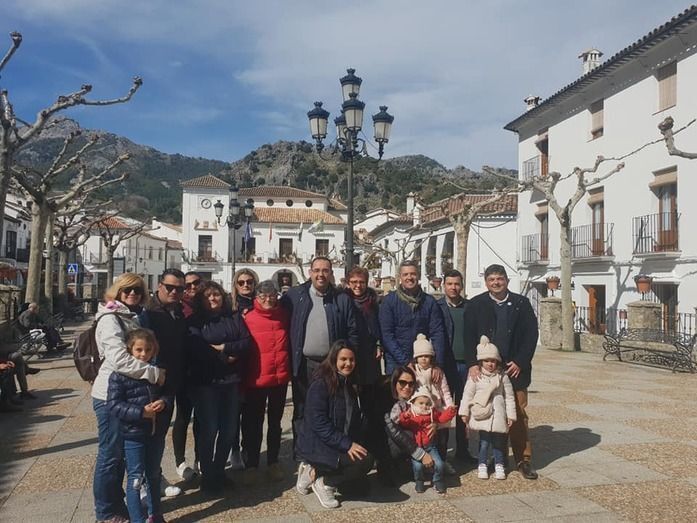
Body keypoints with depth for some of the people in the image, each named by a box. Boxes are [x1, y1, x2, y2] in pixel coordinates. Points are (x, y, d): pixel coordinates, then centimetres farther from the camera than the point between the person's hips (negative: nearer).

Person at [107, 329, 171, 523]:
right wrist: (140, 412, -25)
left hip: (155, 431, 6)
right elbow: (113, 404, -16)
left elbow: (167, 392, 13)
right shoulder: (119, 375, -14)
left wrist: (163, 401, -10)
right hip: (132, 434, -5)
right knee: (135, 478, 1)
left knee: (154, 475, 19)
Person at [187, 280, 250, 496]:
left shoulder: (235, 318, 12)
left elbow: (247, 342, 0)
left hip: (232, 381, 4)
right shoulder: (195, 321, 3)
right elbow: (195, 349, -12)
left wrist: (223, 347, -11)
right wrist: (225, 358, -11)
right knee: (209, 429, -3)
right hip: (205, 382, -3)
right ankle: (207, 476, 13)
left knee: (229, 429, 7)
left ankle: (219, 471, 25)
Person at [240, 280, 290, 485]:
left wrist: (288, 369, 9)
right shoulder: (249, 318, -9)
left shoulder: (283, 315, 2)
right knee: (253, 424, 8)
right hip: (256, 378, -3)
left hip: (280, 377, 3)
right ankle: (251, 465, 21)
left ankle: (273, 462, 30)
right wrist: (243, 376, -5)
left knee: (275, 422, 16)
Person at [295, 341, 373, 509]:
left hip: (340, 446, 9)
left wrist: (355, 444, -2)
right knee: (365, 461, -24)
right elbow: (319, 424, -21)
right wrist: (347, 445, -23)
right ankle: (324, 482, -6)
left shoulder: (348, 386, 10)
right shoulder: (320, 385, -16)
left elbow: (353, 422, 14)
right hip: (315, 446, -9)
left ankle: (315, 472, 11)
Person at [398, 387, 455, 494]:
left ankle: (438, 482, 20)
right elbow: (403, 424, -18)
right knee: (418, 466, -20)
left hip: (430, 446, 3)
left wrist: (450, 411, -9)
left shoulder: (432, 413, 7)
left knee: (439, 464, -8)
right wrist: (404, 417, -40)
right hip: (415, 447, -3)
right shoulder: (410, 414, -5)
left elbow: (442, 417, 8)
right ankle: (419, 482, 9)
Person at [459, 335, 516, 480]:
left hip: (498, 415, 1)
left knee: (498, 440, 6)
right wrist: (464, 412, -3)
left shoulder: (502, 377, 1)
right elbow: (468, 394, -1)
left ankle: (499, 465, 23)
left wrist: (510, 415, 4)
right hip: (482, 415, -1)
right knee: (484, 440, 0)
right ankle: (482, 465, 16)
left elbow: (509, 397, 5)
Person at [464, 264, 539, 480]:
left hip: (514, 369, 0)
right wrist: (472, 363, -11)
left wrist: (520, 362, -5)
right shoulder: (476, 305, 4)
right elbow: (469, 336, 0)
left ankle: (523, 459, 13)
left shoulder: (521, 303, 5)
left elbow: (531, 334, 2)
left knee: (519, 416, 2)